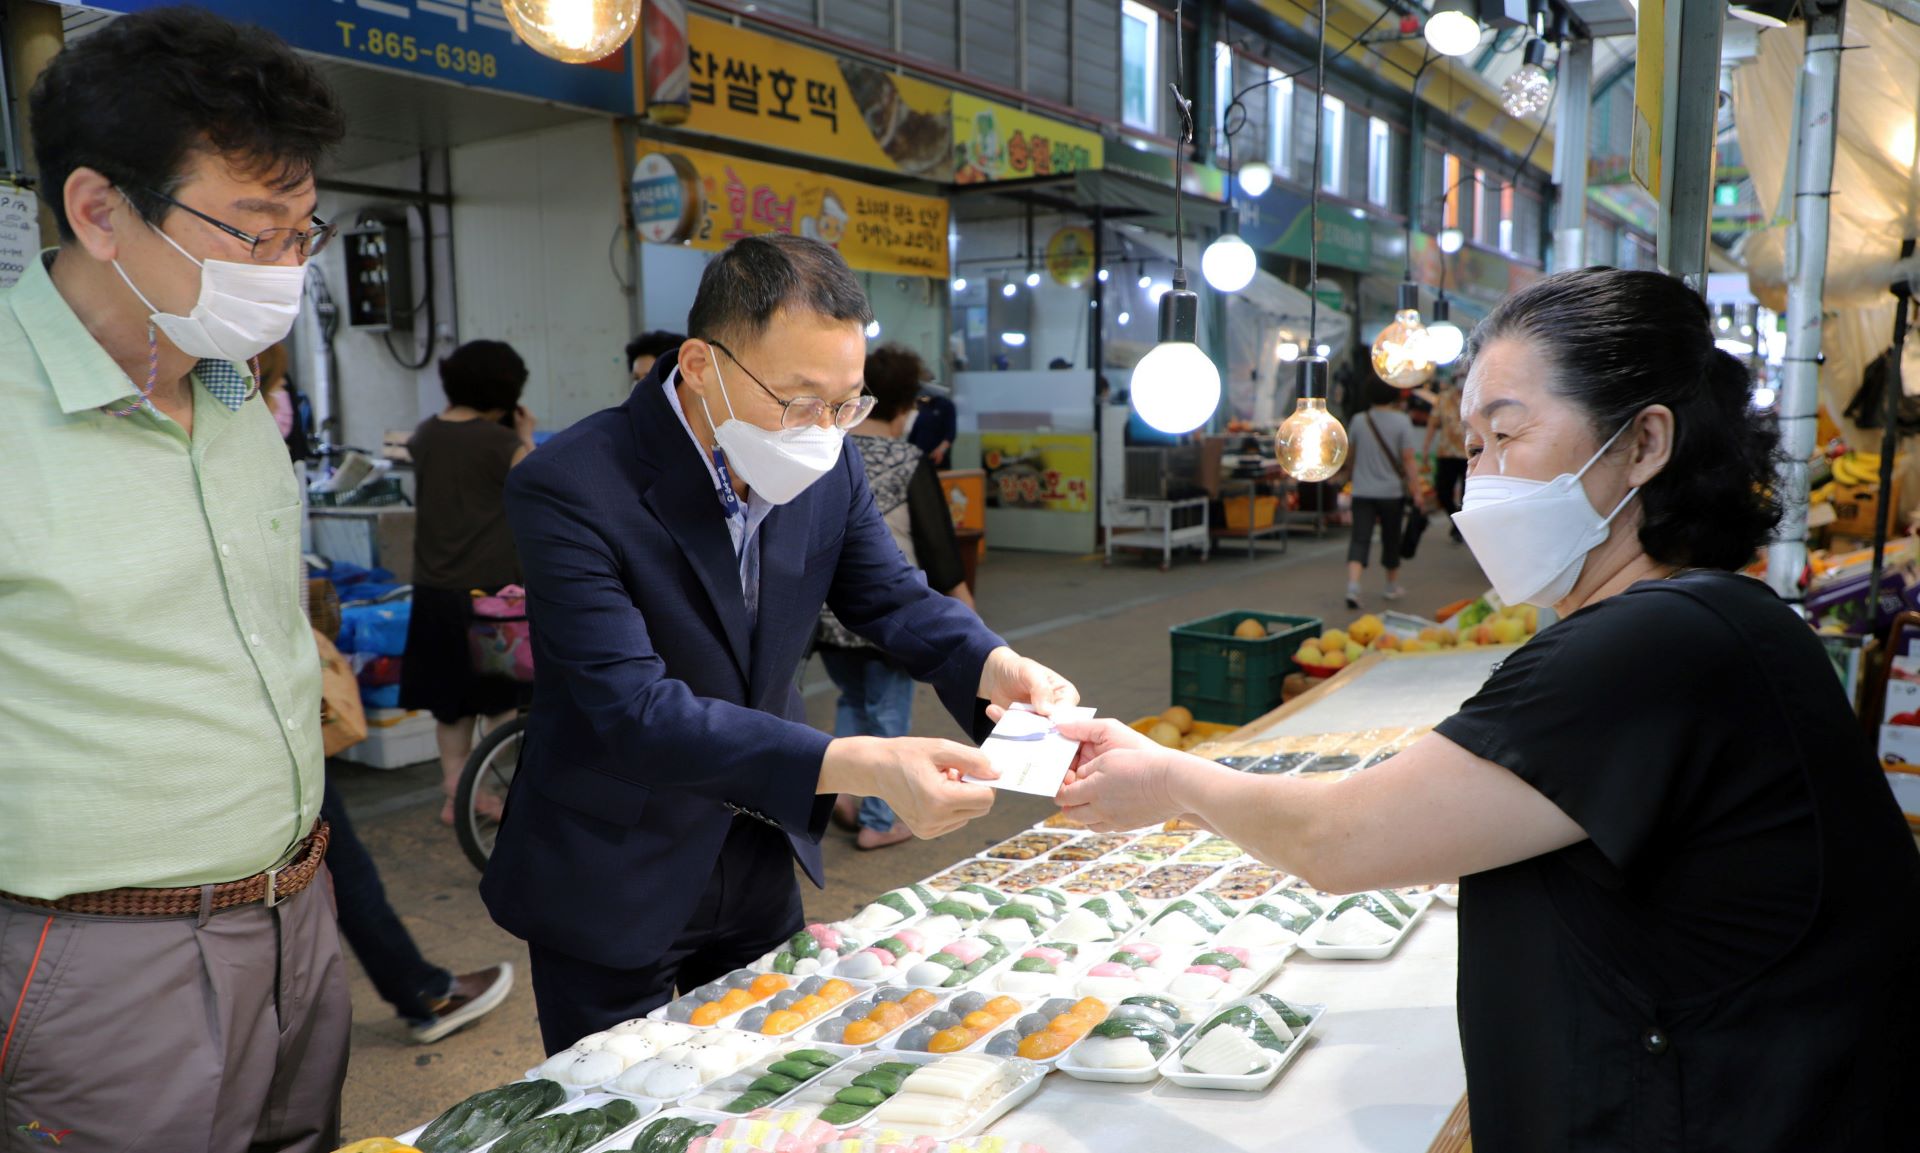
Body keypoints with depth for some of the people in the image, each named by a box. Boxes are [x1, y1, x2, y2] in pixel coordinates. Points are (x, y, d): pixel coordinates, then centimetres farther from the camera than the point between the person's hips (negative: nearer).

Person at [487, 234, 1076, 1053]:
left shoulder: (824, 469, -7)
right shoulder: (567, 491, -26)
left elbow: (895, 599, -1)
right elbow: (638, 711, -33)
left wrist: (999, 670, -24)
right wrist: (858, 766, -43)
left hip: (757, 861, 6)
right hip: (610, 889, -5)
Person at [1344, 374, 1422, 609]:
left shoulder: (1359, 421, 1)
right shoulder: (1401, 422, -7)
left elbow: (1350, 455, 15)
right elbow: (1408, 459, -11)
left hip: (1362, 491, 1)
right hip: (1391, 492, -1)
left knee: (1360, 539, -4)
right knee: (1391, 539, 15)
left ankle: (1353, 586, -23)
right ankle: (1392, 586, 30)